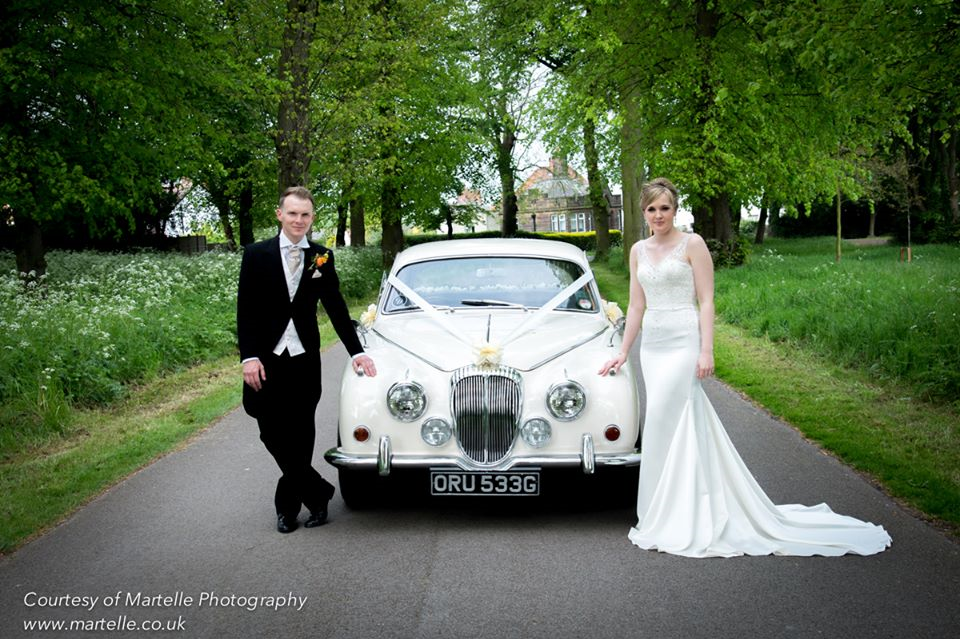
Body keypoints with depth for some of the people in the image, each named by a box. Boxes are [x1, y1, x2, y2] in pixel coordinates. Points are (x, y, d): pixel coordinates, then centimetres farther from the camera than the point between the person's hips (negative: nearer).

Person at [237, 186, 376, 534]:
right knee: (273, 433, -3)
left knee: (300, 434, 5)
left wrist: (357, 352, 1)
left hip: (305, 360, 1)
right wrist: (249, 357, -13)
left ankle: (287, 505, 17)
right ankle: (318, 492, 11)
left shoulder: (321, 257, 4)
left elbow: (336, 307, 7)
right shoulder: (257, 254, -1)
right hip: (266, 360, -1)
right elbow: (245, 309, -3)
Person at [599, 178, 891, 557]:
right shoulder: (639, 251, 12)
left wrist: (706, 351, -14)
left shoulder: (692, 244, -4)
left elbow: (706, 302, -6)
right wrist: (623, 352, 13)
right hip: (651, 344, 6)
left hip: (682, 344, -6)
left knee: (661, 425, -10)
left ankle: (663, 522, 0)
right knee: (678, 424, 8)